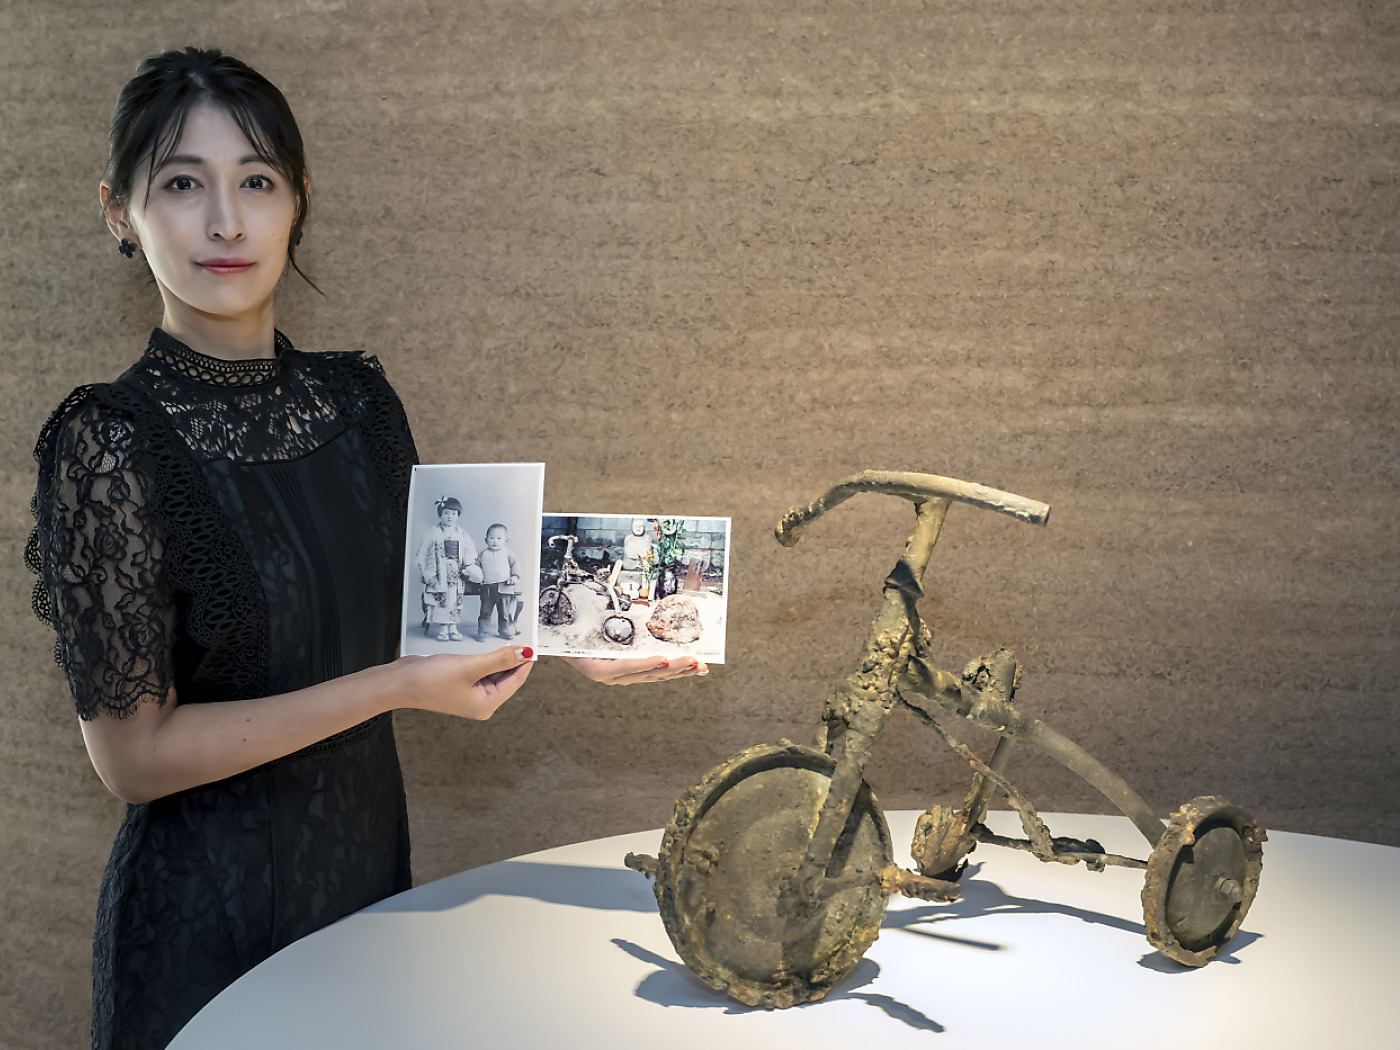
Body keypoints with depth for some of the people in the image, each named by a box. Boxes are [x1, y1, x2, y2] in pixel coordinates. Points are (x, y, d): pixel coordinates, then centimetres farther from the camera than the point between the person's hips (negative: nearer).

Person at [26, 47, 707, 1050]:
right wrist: (395, 688, -23)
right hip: (212, 901, -5)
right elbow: (134, 750, -18)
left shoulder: (359, 398, 0)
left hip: (372, 855, 6)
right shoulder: (112, 441, -17)